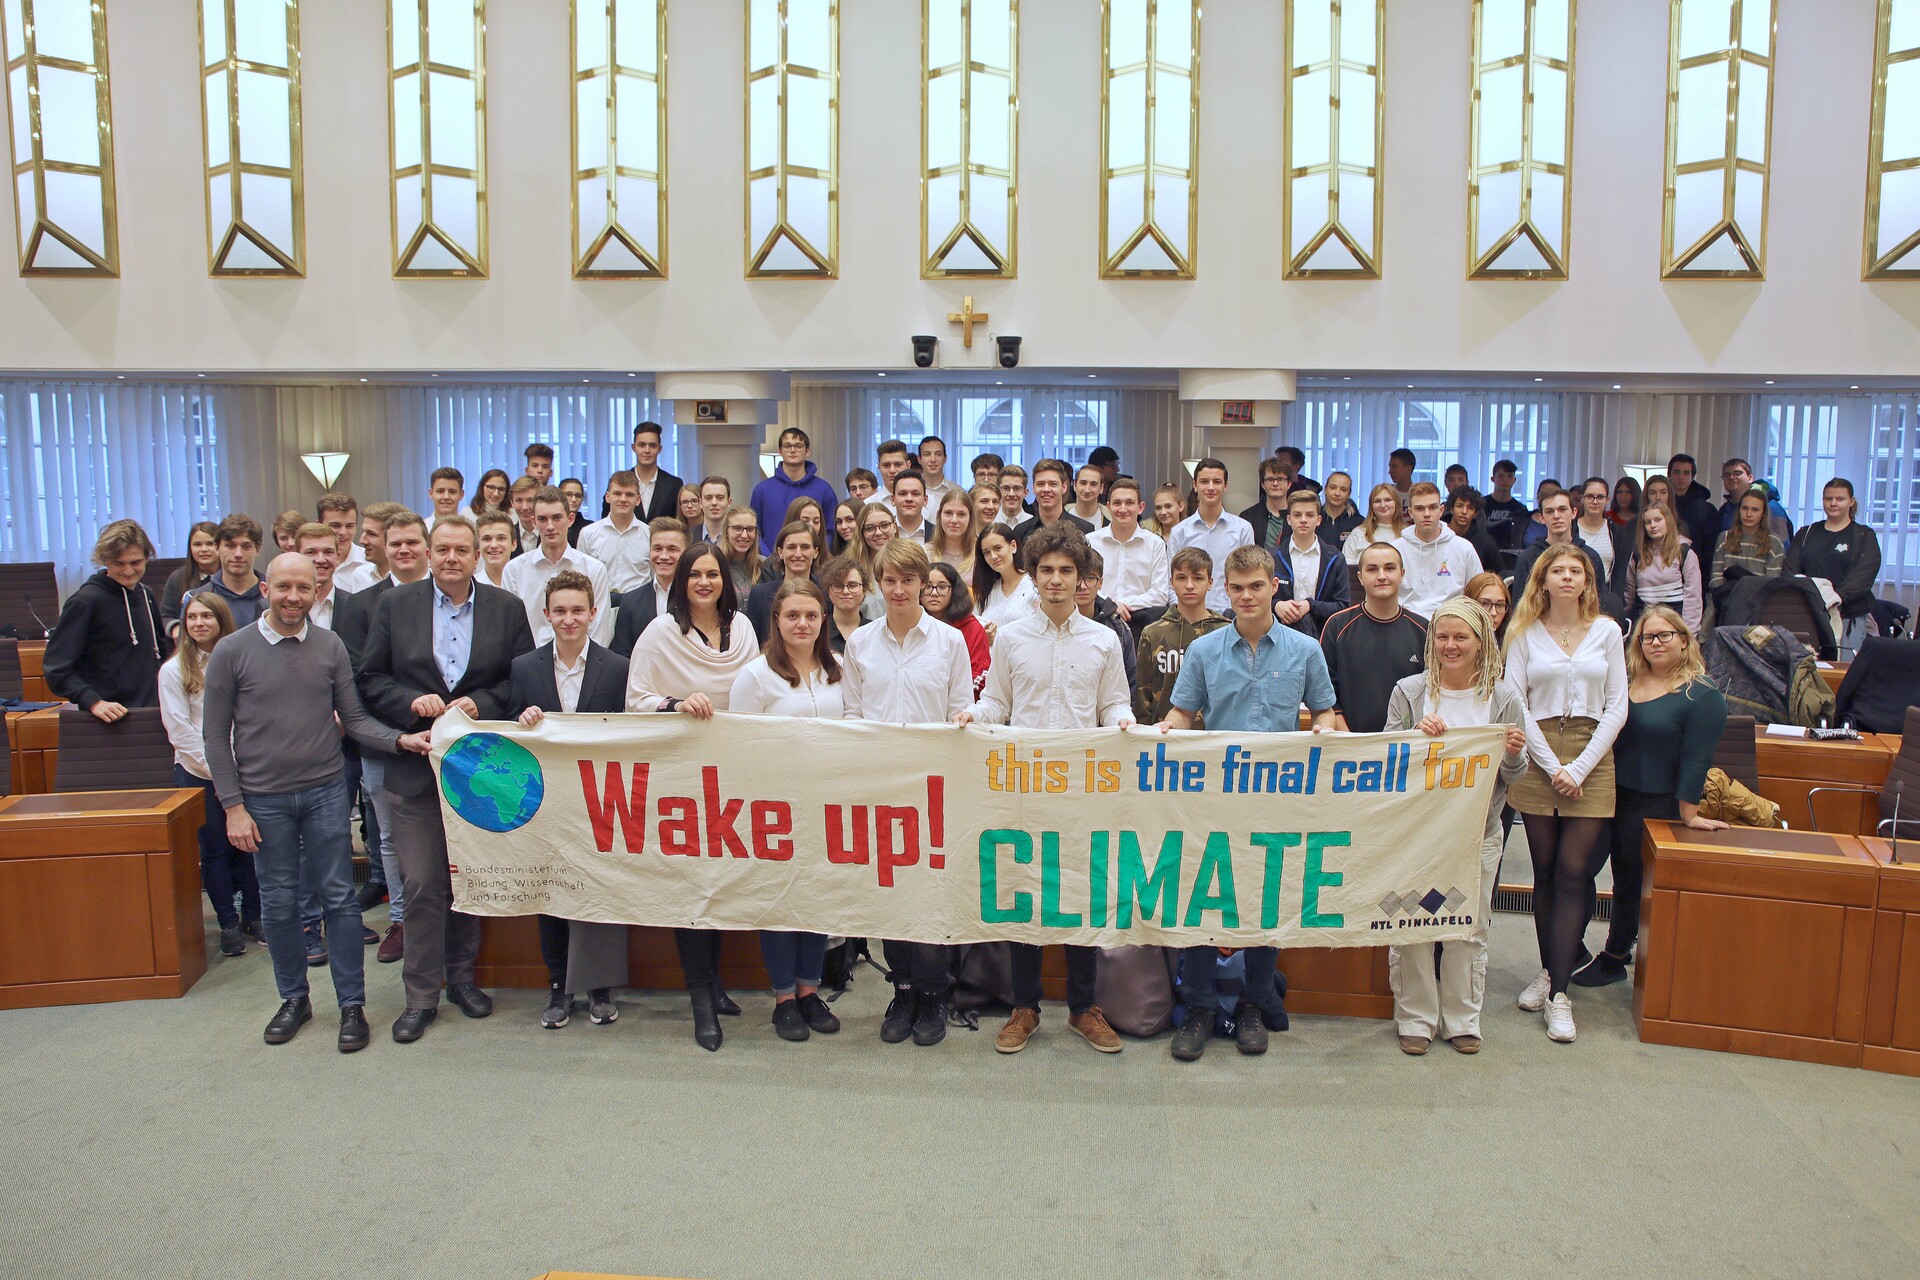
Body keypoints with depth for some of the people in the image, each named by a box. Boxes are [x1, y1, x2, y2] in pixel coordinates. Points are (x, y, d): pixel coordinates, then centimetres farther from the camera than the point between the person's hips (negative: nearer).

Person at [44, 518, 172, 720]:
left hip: (153, 713, 6)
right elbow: (56, 666, -11)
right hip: (110, 719, -6)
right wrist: (93, 702, -21)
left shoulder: (146, 595, 11)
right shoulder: (85, 601, -8)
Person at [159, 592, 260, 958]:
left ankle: (252, 917, 17)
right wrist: (215, 770, -9)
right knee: (215, 850, 4)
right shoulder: (174, 670, -2)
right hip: (199, 774, -2)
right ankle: (228, 924, 15)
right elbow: (179, 729, -5)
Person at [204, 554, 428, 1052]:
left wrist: (401, 740, -15)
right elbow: (216, 735, -1)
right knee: (279, 904, 10)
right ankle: (294, 998, 28)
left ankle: (352, 1005, 13)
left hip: (325, 791, 1)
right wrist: (233, 806, -5)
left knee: (339, 898, 3)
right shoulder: (232, 651, -4)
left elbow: (353, 719, 3)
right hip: (264, 799, 0)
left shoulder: (330, 647, 0)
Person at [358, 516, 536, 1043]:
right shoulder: (395, 605, 3)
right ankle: (421, 995, 10)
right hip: (415, 767, -1)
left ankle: (462, 977, 27)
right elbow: (371, 679, 3)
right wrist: (413, 701, -15)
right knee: (421, 885, -1)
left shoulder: (508, 609, 3)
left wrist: (479, 703, -14)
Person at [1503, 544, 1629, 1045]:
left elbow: (1617, 707, 3)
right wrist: (1552, 765, -10)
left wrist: (1579, 767, -8)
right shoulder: (1525, 633, 5)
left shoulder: (1607, 631, 6)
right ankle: (1547, 971, 20)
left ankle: (1560, 993, -6)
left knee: (1572, 874, -6)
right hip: (1537, 759, 1)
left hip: (1591, 762, 0)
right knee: (1545, 872, 6)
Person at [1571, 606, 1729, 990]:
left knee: (1631, 885, 9)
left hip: (1653, 805, -5)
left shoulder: (1702, 696, -10)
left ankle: (1614, 958, 25)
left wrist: (1688, 813, -16)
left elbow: (1696, 760, -14)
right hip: (1606, 796, 6)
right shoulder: (1625, 682, 8)